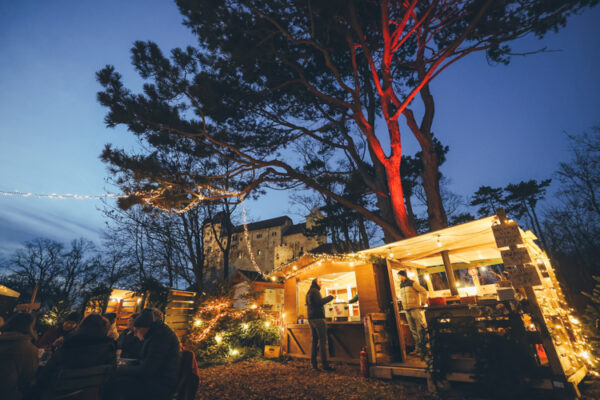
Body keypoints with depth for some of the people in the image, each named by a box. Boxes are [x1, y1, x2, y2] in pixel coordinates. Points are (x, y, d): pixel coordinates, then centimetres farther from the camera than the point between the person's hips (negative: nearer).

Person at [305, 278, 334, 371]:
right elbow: (319, 302, -21)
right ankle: (325, 364, -7)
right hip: (318, 318, -9)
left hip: (311, 319, 9)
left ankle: (313, 363, 8)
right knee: (323, 340, -7)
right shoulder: (315, 291, -9)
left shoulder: (308, 293, 20)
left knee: (315, 341, 9)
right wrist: (330, 297, -13)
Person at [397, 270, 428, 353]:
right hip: (407, 310, 6)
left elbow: (424, 292, -8)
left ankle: (424, 345, 5)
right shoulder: (401, 285, 14)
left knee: (420, 328, -4)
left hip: (415, 309, -6)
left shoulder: (413, 283, -6)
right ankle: (418, 347, 14)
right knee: (413, 330, 8)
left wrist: (422, 303, -8)